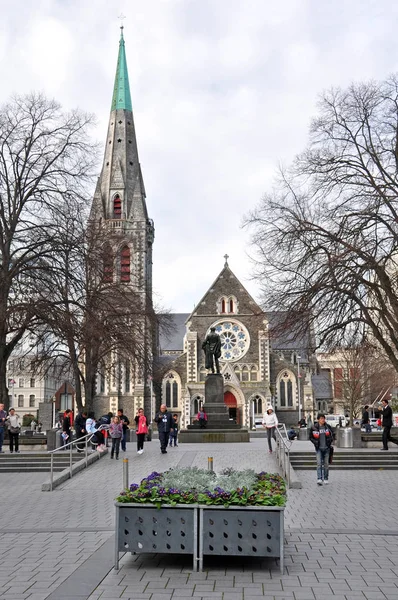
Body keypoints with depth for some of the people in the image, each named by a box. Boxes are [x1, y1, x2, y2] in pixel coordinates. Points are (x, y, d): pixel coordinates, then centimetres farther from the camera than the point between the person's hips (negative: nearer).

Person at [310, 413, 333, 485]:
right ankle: (319, 479, -17)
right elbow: (311, 437, 6)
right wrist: (315, 442, -6)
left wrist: (330, 441, 2)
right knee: (319, 463, -13)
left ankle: (326, 479, 20)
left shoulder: (328, 427, 3)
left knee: (326, 464, 9)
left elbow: (332, 435, 16)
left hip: (326, 448, 2)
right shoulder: (314, 428, -4)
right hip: (319, 448, -2)